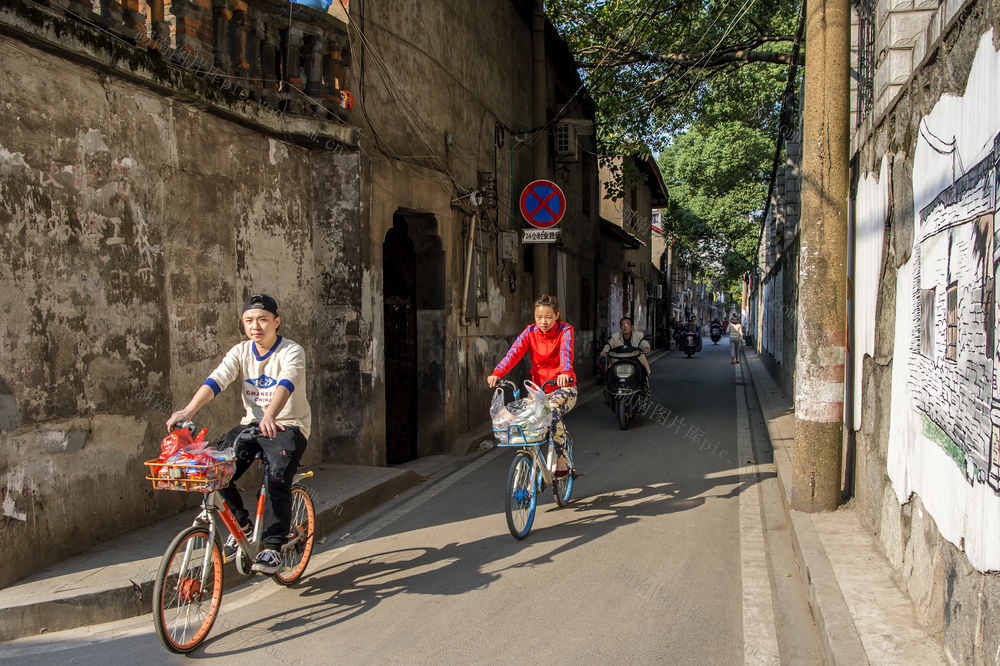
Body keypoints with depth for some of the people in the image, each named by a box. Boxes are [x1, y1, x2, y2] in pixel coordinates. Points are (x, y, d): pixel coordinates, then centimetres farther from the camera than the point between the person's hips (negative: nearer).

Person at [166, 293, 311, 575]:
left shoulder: (291, 352, -14)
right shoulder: (241, 352, 1)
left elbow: (285, 384, -33)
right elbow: (216, 380, -14)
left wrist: (270, 416, -53)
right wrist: (188, 410, -31)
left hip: (288, 426, -5)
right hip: (251, 423, 5)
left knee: (278, 479, -28)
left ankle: (272, 547, -14)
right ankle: (242, 525, 11)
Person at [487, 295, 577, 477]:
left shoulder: (565, 330, -8)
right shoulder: (530, 332, -1)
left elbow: (566, 351, -29)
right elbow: (514, 352, -18)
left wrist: (565, 373, -50)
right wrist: (497, 373, -36)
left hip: (564, 388, -4)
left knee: (553, 409, -35)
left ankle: (561, 460, -20)